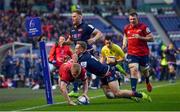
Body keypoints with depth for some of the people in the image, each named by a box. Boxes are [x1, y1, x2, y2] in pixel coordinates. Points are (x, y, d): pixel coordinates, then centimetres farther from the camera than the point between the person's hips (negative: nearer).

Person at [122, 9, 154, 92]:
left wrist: (140, 37, -21)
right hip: (132, 54, 1)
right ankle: (133, 91, -18)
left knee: (145, 71, 18)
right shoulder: (126, 28, 4)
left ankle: (147, 82, 53)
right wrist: (124, 46, 7)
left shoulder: (143, 27, -9)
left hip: (143, 53, -1)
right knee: (133, 70, -17)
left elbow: (151, 38, -9)